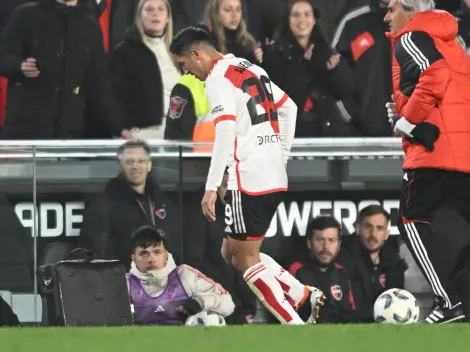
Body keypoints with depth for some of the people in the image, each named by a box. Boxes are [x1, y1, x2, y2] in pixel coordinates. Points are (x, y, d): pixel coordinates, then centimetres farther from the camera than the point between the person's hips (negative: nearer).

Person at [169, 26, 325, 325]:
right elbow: (289, 108, 25)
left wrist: (212, 187, -20)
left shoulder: (218, 77, -10)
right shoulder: (250, 69, 17)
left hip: (249, 179, -9)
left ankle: (296, 327, -7)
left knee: (245, 259, -2)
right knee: (233, 252, 17)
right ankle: (307, 297, 9)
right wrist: (281, 156, 27)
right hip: (275, 177, 9)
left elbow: (225, 133, -20)